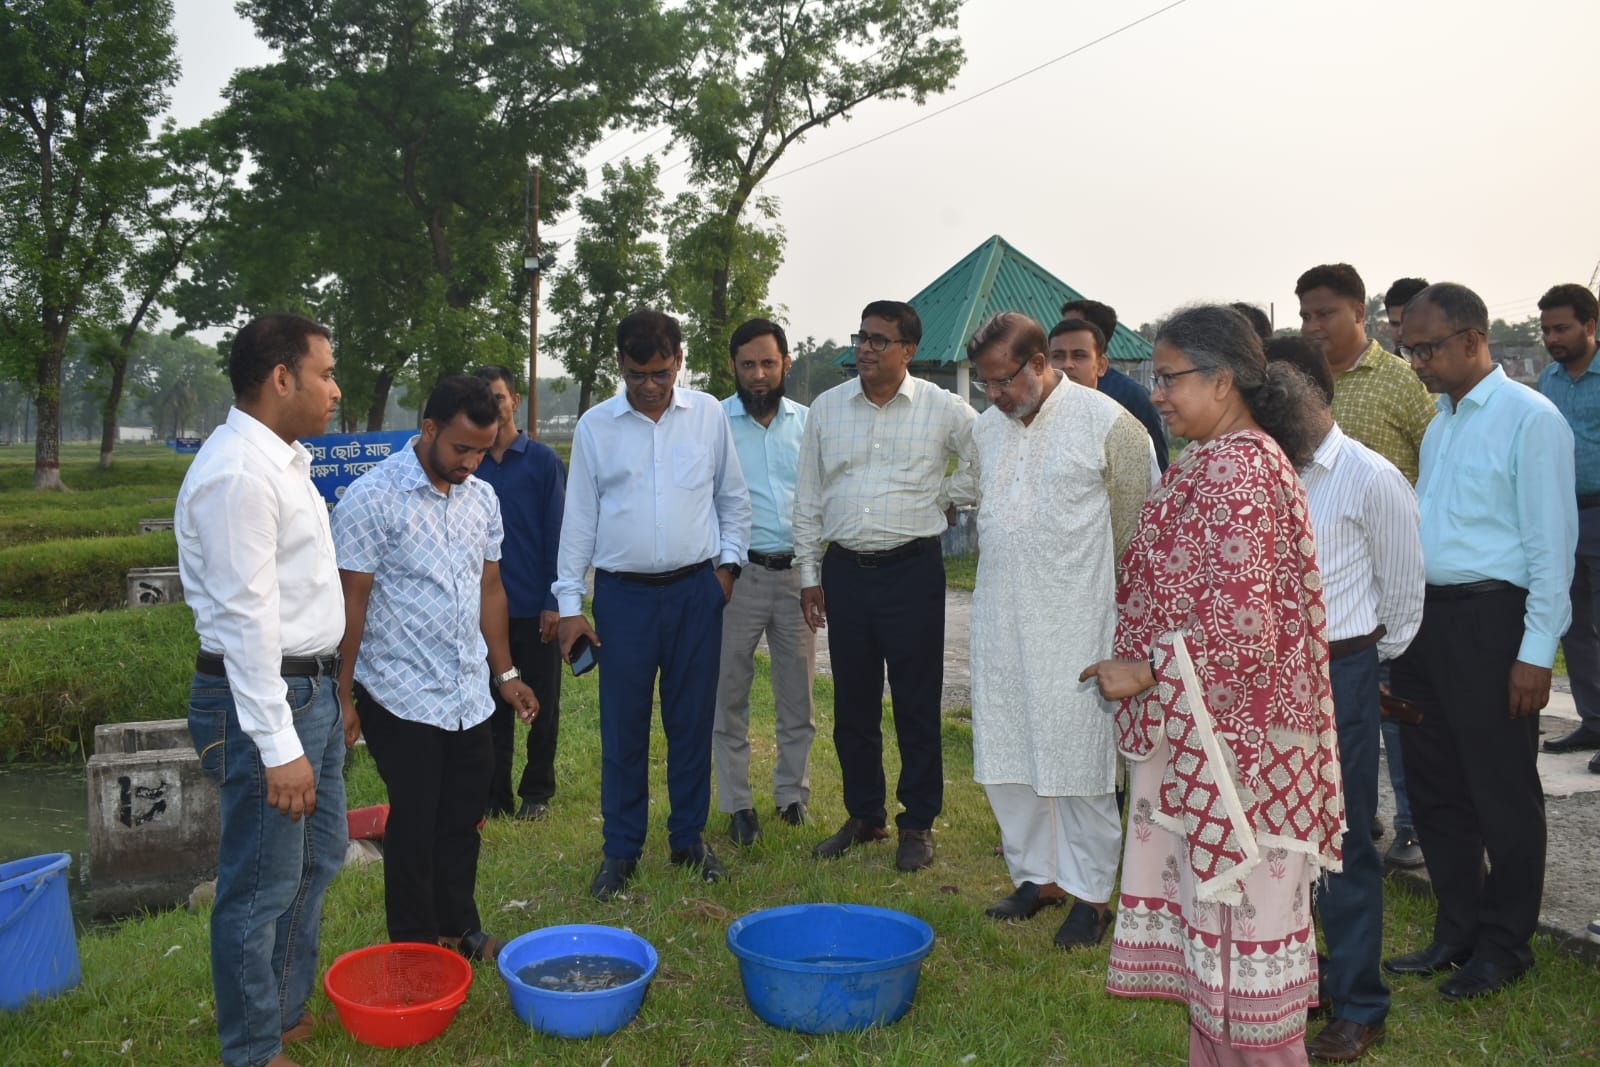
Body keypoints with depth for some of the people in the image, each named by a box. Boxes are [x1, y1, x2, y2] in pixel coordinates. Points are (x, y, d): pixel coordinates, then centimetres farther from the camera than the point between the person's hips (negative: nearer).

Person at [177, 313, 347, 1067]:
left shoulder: (281, 459, 11)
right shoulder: (238, 470, -20)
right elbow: (245, 617, -24)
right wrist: (278, 745, -24)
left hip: (313, 687, 10)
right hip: (264, 699, -10)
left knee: (317, 861, 21)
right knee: (262, 885, 3)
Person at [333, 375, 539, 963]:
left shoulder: (482, 497, 6)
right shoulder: (373, 497, -13)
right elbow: (352, 601, -12)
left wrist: (505, 672, 15)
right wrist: (343, 695, -11)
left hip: (470, 695, 6)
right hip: (402, 696, -6)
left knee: (463, 820, 15)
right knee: (414, 826, 6)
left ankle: (459, 930, 32)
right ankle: (416, 948, 22)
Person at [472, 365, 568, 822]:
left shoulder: (543, 460, -3)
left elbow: (558, 535, -5)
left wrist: (554, 602, -10)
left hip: (535, 608, -2)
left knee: (542, 703, 8)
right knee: (492, 705, 10)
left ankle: (537, 792, 22)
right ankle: (495, 796, 21)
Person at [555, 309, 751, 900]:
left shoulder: (708, 414, 3)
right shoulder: (595, 425, 0)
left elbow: (733, 497, 13)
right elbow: (579, 516, 3)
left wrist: (728, 561, 2)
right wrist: (569, 602, 0)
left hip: (696, 590, 1)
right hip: (624, 592, -1)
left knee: (693, 720, 9)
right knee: (623, 726, 3)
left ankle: (689, 837, 24)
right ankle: (621, 848, 17)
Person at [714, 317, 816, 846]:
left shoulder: (807, 423, 8)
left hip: (797, 572, 3)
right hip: (738, 574, -3)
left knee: (798, 693, 10)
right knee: (729, 693, 3)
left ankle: (793, 793, 25)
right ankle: (737, 804, 15)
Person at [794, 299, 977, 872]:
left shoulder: (942, 409, -3)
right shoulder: (826, 408, 6)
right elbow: (808, 499, 9)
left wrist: (946, 496, 1)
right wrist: (809, 573, 7)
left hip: (912, 569, -3)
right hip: (845, 569, 3)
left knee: (917, 702, 3)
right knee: (853, 701, 11)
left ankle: (918, 824, 17)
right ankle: (863, 815, 25)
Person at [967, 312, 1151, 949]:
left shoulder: (1106, 423, -8)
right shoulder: (986, 428, 9)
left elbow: (1135, 522, -2)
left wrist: (1090, 582, 3)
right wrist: (1008, 576, 16)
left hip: (1074, 622, -5)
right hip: (999, 620, 6)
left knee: (1078, 758, 1)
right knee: (1005, 753, 10)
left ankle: (1091, 894, 15)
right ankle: (1036, 877, 26)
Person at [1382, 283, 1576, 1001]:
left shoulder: (1530, 419, -11)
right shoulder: (1440, 421, 13)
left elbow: (1552, 541, -14)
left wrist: (1536, 650, -16)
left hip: (1490, 619, -8)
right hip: (1425, 617, 8)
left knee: (1502, 791, 5)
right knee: (1434, 784, 15)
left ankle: (1504, 943, 22)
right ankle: (1458, 929, 30)